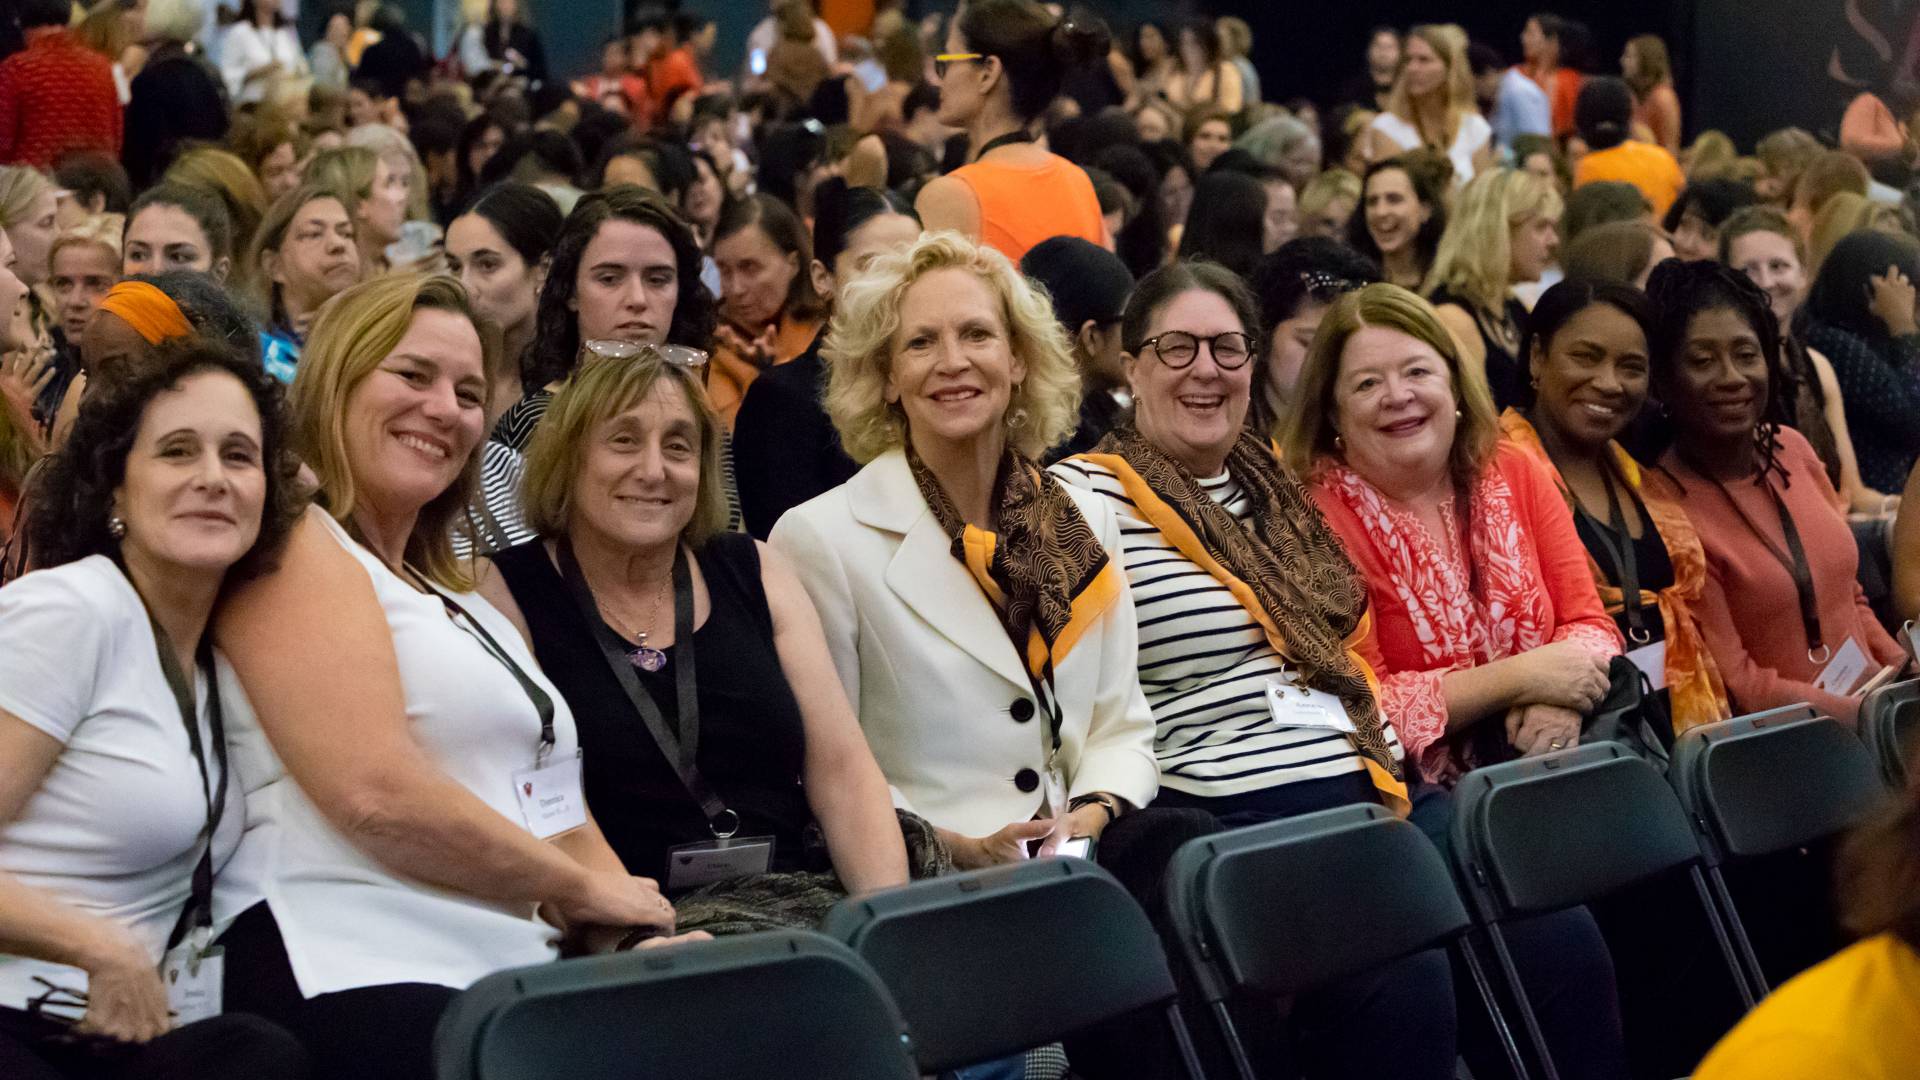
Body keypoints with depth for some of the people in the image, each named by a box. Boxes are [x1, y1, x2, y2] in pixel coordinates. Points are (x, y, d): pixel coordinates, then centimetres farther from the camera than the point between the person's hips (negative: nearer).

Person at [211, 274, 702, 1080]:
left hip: (514, 977, 8)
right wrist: (582, 891, -1)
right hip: (367, 984, -8)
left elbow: (557, 818, 22)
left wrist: (642, 935, 2)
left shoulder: (459, 603, 29)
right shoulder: (294, 549, 2)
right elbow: (379, 795, -11)